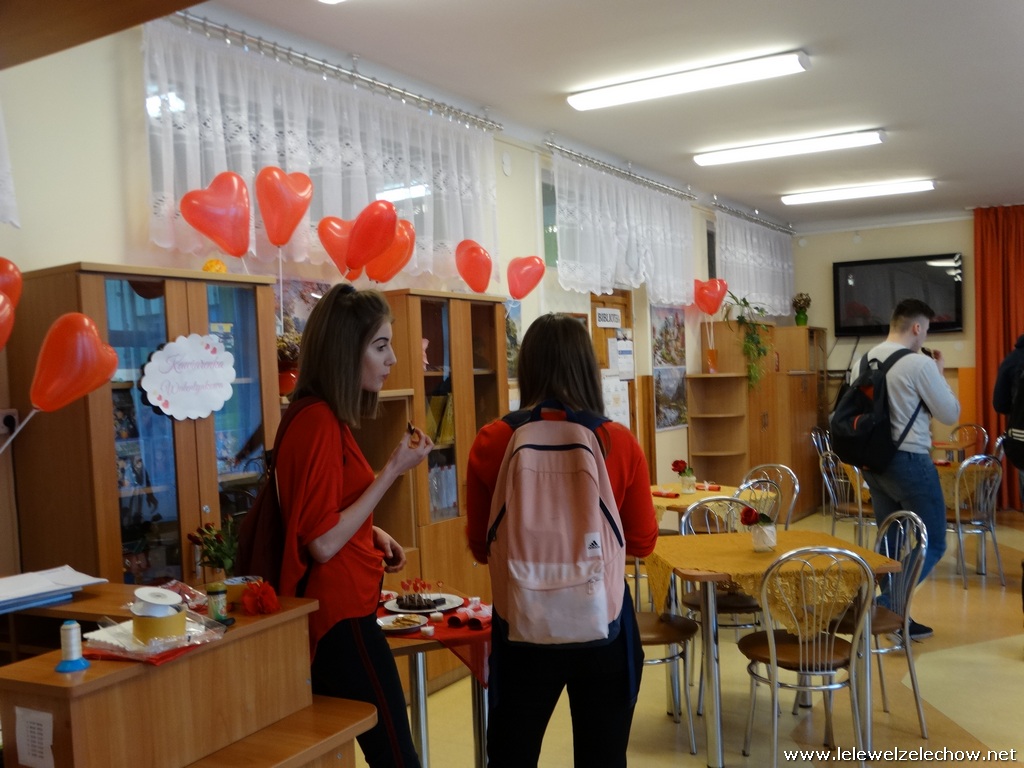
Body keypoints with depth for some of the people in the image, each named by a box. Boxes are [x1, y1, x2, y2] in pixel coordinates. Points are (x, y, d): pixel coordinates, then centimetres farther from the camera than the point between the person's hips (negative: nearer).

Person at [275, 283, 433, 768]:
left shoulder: (325, 418, 9)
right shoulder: (319, 423, -20)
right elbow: (322, 543, -22)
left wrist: (373, 536, 5)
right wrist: (394, 469, -21)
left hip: (334, 612, 10)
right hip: (339, 616, -10)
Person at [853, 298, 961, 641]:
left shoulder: (863, 362, 6)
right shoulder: (919, 363, -15)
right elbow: (951, 414, -7)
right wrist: (940, 373, 6)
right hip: (909, 461, -7)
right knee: (932, 543, 5)